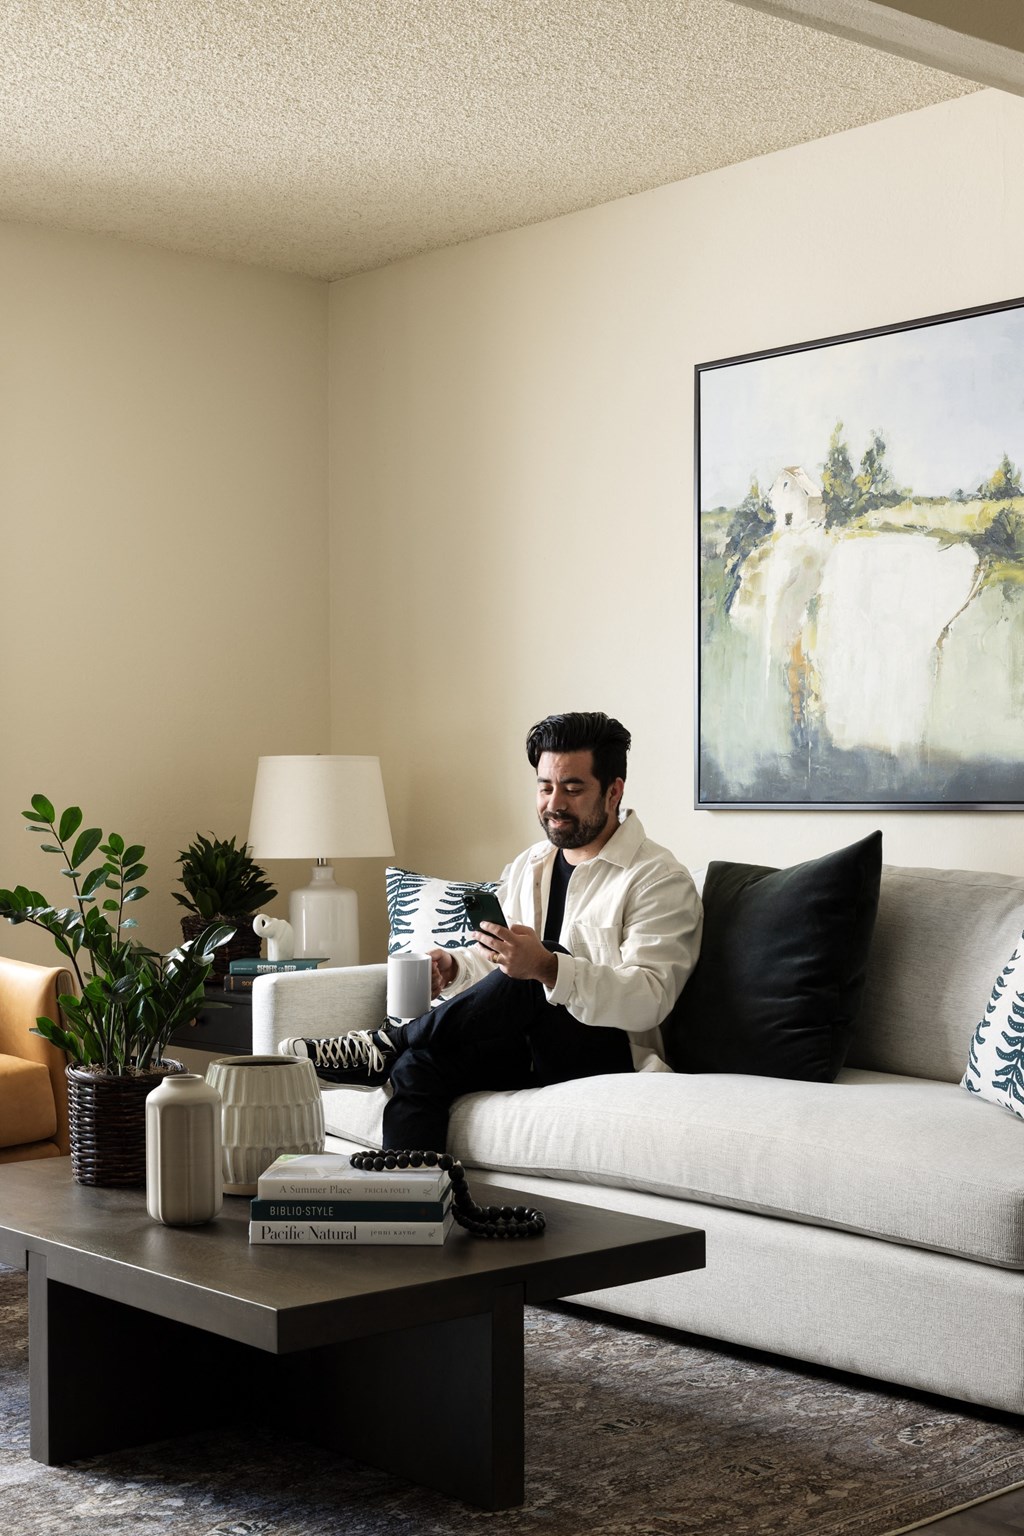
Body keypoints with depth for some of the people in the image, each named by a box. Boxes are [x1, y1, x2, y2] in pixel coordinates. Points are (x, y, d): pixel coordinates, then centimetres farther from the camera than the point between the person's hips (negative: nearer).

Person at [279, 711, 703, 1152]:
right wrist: (452, 968, -1)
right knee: (418, 1067, -26)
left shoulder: (660, 879, -5)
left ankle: (384, 1046, -25)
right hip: (526, 1048, 6)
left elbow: (649, 1000, -19)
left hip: (607, 1052, -6)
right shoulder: (527, 867, 18)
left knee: (531, 981, -35)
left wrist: (546, 967, -35)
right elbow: (498, 964, 26)